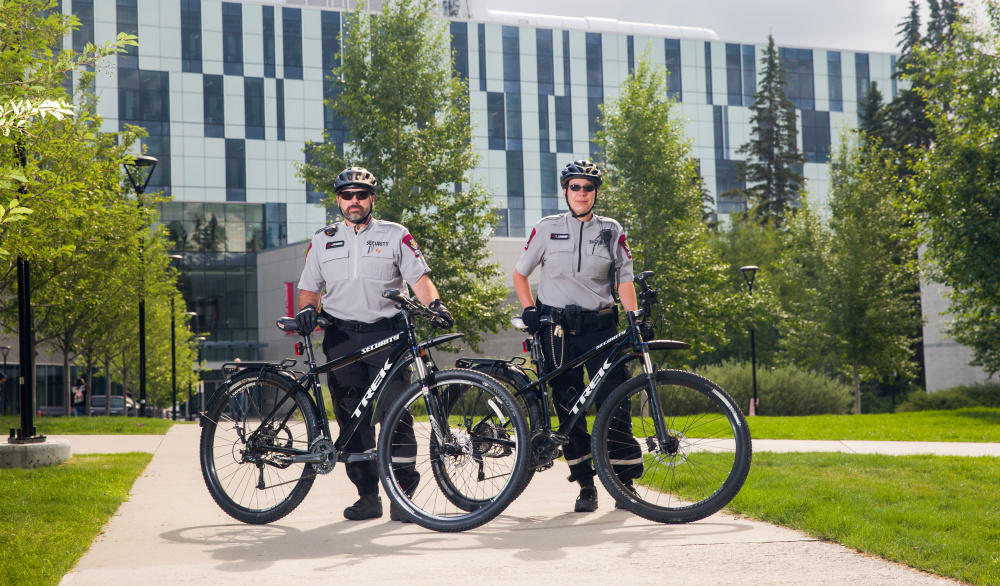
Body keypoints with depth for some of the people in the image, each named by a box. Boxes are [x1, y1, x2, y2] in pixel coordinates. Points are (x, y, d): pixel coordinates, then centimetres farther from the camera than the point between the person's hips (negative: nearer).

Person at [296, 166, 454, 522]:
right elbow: (309, 288, 18)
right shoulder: (322, 241, 15)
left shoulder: (395, 236, 8)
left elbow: (418, 277, 0)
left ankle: (402, 493, -3)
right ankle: (367, 496, 8)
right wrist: (307, 310, -3)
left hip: (386, 335, -2)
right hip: (342, 339, 3)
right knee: (352, 419, 1)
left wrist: (434, 304, -19)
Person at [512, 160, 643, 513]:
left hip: (600, 327, 0)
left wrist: (634, 318, -10)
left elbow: (624, 279, 4)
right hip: (557, 328, 0)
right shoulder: (547, 229, 5)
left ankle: (624, 483, 3)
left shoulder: (612, 231, 6)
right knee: (568, 406, 1)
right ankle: (586, 486, 10)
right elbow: (520, 273, 13)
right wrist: (529, 310, -1)